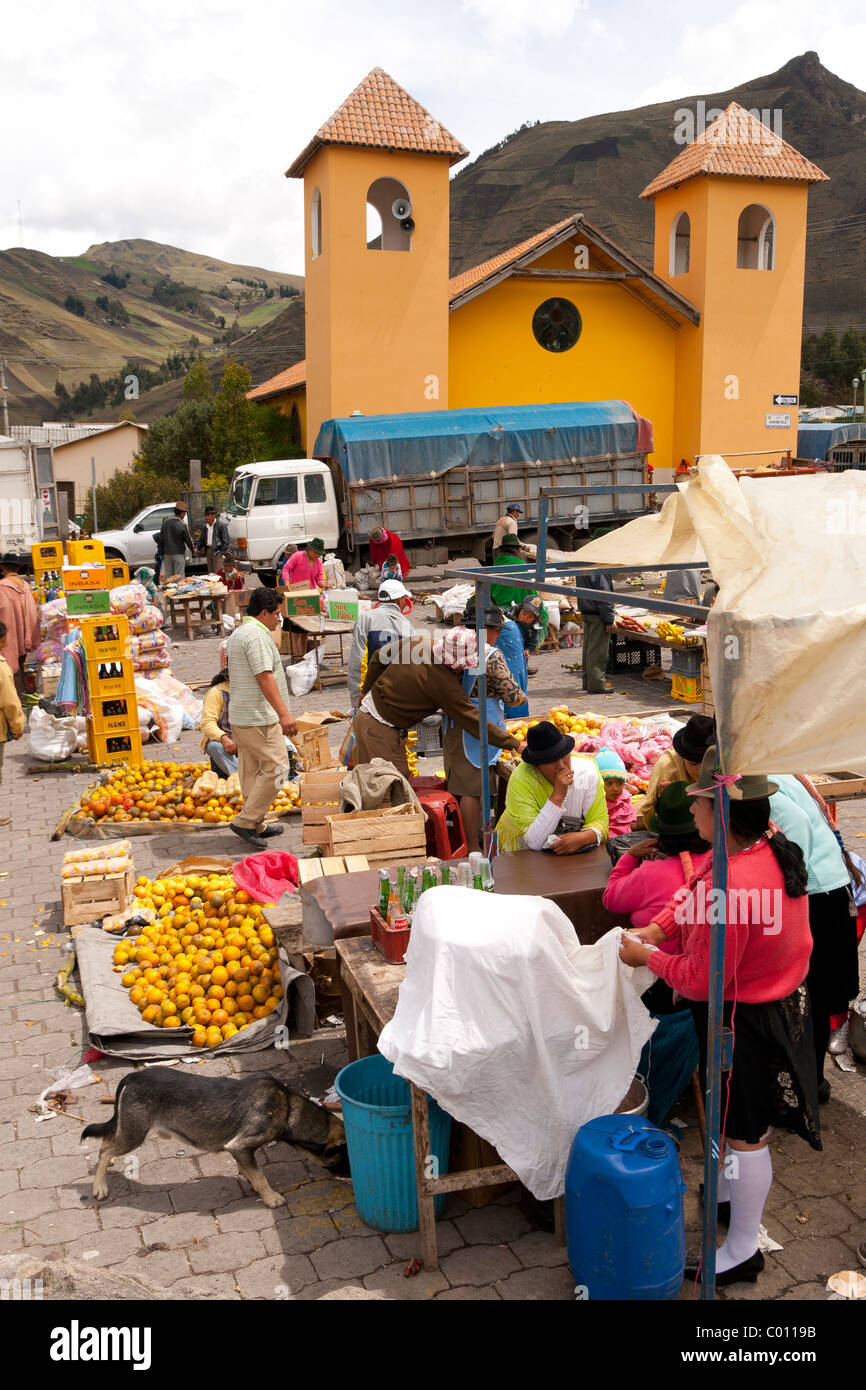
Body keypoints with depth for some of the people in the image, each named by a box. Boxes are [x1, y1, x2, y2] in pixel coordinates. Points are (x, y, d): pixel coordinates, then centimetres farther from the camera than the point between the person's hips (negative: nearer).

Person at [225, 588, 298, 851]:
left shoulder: (237, 634, 17)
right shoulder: (257, 636, -16)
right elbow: (265, 678, -24)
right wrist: (283, 713, -29)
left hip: (240, 718, 11)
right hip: (259, 720, -11)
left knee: (252, 772, 13)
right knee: (276, 768, -7)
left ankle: (256, 826, 20)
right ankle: (246, 821, -6)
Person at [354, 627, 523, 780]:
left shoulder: (418, 641, -7)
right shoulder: (444, 683, -26)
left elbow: (378, 658, 8)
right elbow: (474, 722, -20)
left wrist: (366, 691, 25)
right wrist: (514, 744, -13)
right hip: (380, 729, -8)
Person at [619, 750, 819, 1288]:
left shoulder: (733, 889, -37)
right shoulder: (775, 845, -7)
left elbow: (704, 981, -26)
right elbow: (697, 894, 7)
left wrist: (648, 957, -11)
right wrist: (657, 928, -3)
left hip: (746, 1021, -9)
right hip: (782, 1001, 9)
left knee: (745, 1133, 9)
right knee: (749, 1118, 28)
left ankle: (742, 1252, 28)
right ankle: (730, 1191, 51)